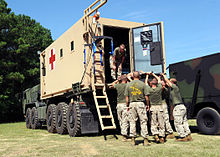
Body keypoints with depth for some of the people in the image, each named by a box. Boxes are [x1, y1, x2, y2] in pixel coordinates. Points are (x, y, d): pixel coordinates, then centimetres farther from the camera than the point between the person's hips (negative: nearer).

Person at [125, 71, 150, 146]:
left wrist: (127, 106, 13)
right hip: (141, 103, -2)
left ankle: (133, 139, 8)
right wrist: (148, 105, 8)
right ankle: (145, 139, 3)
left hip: (132, 103, 2)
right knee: (143, 121, 2)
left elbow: (127, 97, 4)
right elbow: (146, 96, -2)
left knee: (132, 121, 6)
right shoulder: (142, 84, -1)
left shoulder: (128, 84, 4)